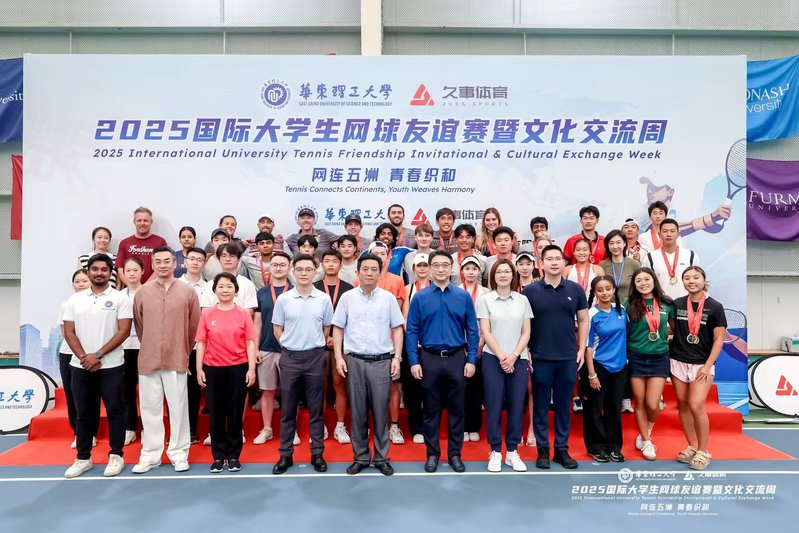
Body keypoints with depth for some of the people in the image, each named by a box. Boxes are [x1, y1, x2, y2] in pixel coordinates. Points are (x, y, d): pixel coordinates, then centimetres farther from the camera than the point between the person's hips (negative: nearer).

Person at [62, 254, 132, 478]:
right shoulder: (75, 300, 9)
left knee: (114, 411, 1)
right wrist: (83, 357, -9)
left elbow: (124, 331, -9)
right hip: (80, 367, 3)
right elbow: (69, 332, 5)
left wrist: (98, 355, -13)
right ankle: (83, 458, 21)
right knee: (84, 413, 11)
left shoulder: (120, 298, -3)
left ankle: (116, 456, 11)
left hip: (111, 366, -3)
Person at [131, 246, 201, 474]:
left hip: (177, 360, -1)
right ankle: (150, 454, 20)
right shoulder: (142, 293, 3)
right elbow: (139, 326, 11)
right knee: (150, 408, 9)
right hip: (148, 360, 2)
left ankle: (179, 453, 17)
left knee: (178, 407, 6)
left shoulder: (188, 292, -1)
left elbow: (194, 326, 5)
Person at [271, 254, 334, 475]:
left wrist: (313, 346, 8)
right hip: (290, 357, 0)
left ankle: (317, 454, 18)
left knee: (316, 409, 7)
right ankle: (285, 455, 18)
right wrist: (291, 347, 6)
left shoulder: (324, 299, 0)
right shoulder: (283, 299, -1)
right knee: (287, 409, 7)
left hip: (315, 357, 0)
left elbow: (327, 329, 9)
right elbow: (278, 331, 7)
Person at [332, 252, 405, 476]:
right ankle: (360, 457, 22)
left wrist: (397, 357, -3)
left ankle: (381, 458, 18)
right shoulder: (347, 297, 4)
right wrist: (339, 357, -2)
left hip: (382, 361, 0)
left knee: (380, 412, 5)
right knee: (357, 412, 8)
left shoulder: (388, 298, 3)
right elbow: (338, 329, 6)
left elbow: (397, 329, 5)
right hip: (354, 361, 1)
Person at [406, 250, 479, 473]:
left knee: (456, 408, 9)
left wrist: (471, 360, -5)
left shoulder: (464, 296, 1)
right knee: (431, 409, 10)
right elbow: (412, 331, -1)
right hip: (429, 358, 0)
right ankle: (432, 453, 24)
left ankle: (454, 454, 23)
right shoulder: (420, 297, 0)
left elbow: (472, 330, 1)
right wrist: (414, 361, -7)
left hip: (456, 358, 1)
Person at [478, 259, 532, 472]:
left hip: (519, 359, 2)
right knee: (494, 406, 1)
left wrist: (514, 356, -7)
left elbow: (526, 333, 5)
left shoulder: (522, 300, 8)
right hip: (493, 359, -2)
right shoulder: (485, 300, 2)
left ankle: (512, 451, 16)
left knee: (517, 406, 4)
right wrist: (501, 356, -10)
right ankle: (495, 452, 12)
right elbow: (485, 333, -3)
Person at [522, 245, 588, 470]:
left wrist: (582, 349, 3)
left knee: (564, 405, 10)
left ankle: (562, 449, 22)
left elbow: (583, 320, 9)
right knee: (541, 406, 7)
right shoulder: (530, 291, -2)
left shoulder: (575, 289, 4)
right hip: (540, 358, -1)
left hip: (568, 358, 2)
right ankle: (543, 450, 18)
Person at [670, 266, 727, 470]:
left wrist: (707, 366, -10)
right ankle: (692, 447, 22)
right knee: (683, 405, 8)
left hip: (702, 364, -3)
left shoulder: (715, 307, -5)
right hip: (678, 362, 3)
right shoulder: (677, 304, 3)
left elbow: (719, 339, -4)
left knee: (696, 406, -11)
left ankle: (703, 452, 6)